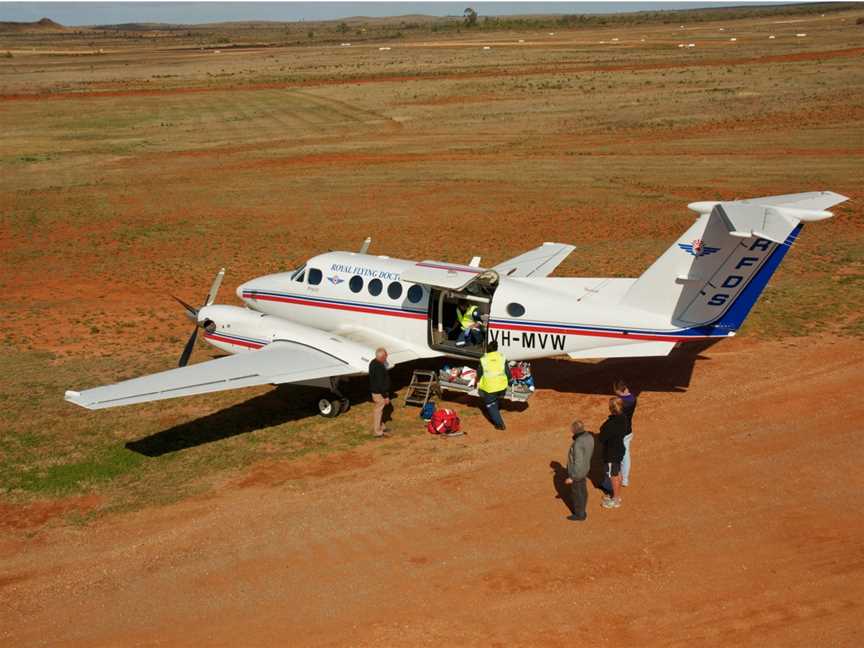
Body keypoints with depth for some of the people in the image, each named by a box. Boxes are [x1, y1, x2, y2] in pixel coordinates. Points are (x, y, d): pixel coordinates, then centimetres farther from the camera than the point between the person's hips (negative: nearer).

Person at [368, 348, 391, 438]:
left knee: (377, 410, 22)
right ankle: (377, 432, 13)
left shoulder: (373, 362, 4)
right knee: (378, 411, 2)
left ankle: (381, 428, 38)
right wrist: (386, 396, -20)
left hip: (374, 391, 10)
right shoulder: (379, 367, -29)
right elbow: (380, 383, -27)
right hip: (379, 393, -10)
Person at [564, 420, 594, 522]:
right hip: (584, 469, 8)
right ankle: (581, 511, 44)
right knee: (582, 491, 25)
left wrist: (572, 478, -19)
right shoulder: (589, 437, -11)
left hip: (576, 472, -8)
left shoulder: (578, 444, -38)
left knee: (577, 494, 13)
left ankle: (579, 515, 32)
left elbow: (578, 463, -30)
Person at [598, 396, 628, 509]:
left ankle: (615, 500, 25)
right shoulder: (623, 418, -6)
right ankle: (617, 495, 42)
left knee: (613, 476, 9)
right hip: (620, 449, 8)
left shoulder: (611, 424, -33)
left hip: (611, 453, -8)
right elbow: (625, 432, 9)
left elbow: (602, 438, -25)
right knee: (617, 473, 24)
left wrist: (599, 435, -6)